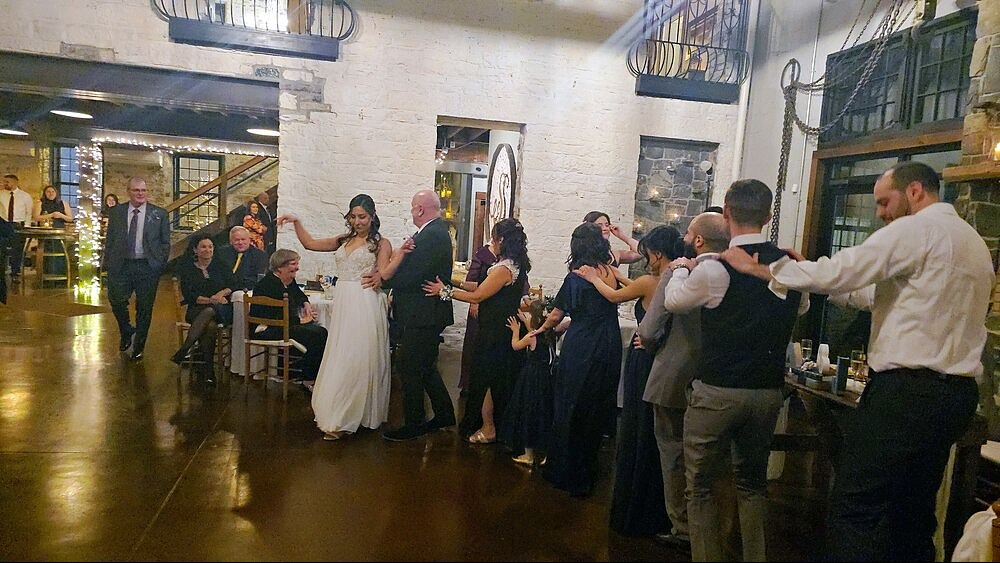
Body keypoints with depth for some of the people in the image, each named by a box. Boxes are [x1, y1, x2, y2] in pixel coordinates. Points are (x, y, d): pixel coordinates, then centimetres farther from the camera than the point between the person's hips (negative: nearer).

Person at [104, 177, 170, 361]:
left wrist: (160, 264, -3)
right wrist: (108, 262, 3)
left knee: (144, 308, 4)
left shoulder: (159, 214, 4)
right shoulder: (116, 212, 9)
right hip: (121, 265, 2)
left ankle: (138, 347, 18)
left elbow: (165, 242, 4)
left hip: (148, 266, -1)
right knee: (116, 301, -1)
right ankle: (126, 332, 29)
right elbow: (109, 240, 11)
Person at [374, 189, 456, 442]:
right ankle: (444, 414, 32)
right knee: (425, 368, 20)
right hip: (426, 314, 10)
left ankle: (413, 425, 14)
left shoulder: (431, 235, -20)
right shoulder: (436, 232, 12)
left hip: (422, 316, -10)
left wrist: (384, 278, -11)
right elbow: (414, 268, 10)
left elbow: (414, 275, -23)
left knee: (411, 370, 1)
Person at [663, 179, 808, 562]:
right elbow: (802, 306, 21)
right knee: (753, 482, 22)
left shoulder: (713, 269, -17)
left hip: (717, 392, -5)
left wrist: (681, 269, 19)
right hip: (769, 391, 5)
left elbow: (673, 302, 2)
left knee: (701, 485, 10)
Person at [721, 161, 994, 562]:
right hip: (957, 392, 10)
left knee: (855, 509, -6)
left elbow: (838, 273, -15)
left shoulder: (916, 229, -9)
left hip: (907, 390, -10)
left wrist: (759, 268, -5)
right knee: (913, 512, 17)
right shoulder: (973, 240, 20)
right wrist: (814, 274, 14)